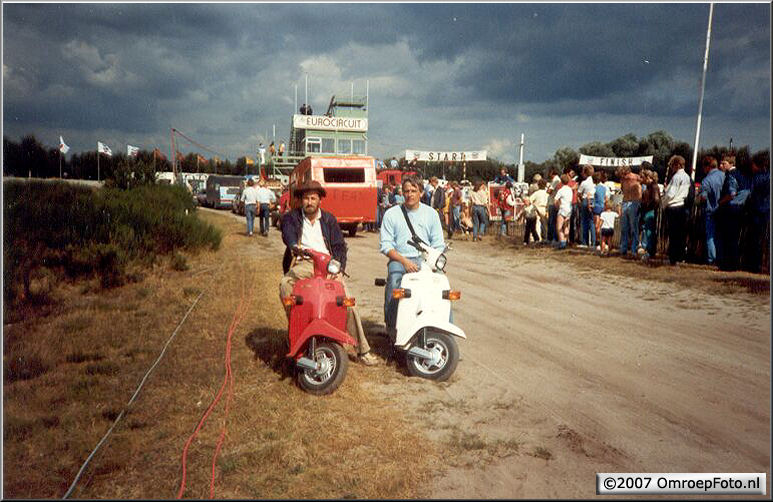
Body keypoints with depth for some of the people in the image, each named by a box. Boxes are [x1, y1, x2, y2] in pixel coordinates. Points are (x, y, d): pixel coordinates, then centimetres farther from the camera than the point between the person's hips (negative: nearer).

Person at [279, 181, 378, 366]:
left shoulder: (329, 219, 20)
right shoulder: (292, 217, 13)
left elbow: (340, 246, 13)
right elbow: (288, 233, -11)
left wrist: (339, 268, -5)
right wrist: (295, 246, -35)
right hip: (303, 264, -1)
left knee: (348, 302, -14)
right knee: (285, 284, -34)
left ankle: (363, 350, -6)